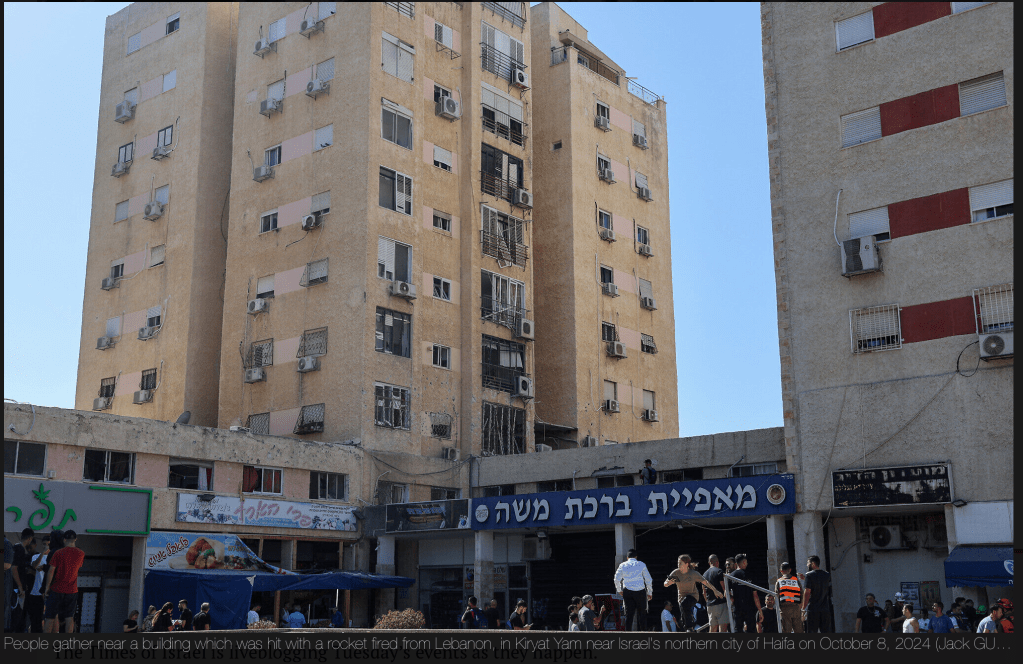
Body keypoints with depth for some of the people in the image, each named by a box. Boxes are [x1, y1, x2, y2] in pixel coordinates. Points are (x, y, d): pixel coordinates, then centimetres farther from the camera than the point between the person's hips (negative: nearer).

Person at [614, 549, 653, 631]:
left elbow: (617, 579, 7)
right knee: (641, 614, 6)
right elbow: (649, 580, 6)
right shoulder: (641, 565, 6)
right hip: (640, 591, -1)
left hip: (627, 591, 1)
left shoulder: (622, 565, 9)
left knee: (629, 614, 3)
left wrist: (619, 590, 21)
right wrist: (650, 593, 14)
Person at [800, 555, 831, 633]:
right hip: (825, 609, 5)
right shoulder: (827, 575, 12)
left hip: (812, 609, -5)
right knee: (825, 632, 6)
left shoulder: (809, 575, -6)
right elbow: (830, 593, 18)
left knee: (812, 633, -2)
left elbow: (807, 592, -11)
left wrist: (804, 608, -9)